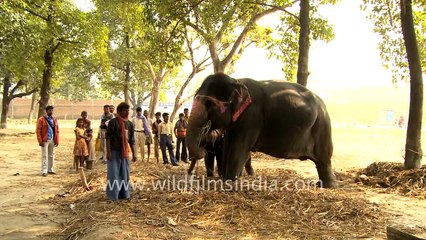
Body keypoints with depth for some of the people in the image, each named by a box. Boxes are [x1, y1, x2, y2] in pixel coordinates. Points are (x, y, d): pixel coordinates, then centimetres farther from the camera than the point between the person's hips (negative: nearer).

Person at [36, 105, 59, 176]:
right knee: (44, 156, -2)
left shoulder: (54, 119, 9)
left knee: (51, 155, 11)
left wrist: (57, 140, 4)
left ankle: (50, 169, 22)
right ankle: (44, 171, 1)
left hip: (52, 140, 5)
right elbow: (38, 131, -8)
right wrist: (40, 141, -14)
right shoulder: (41, 120, -6)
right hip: (45, 140, -5)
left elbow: (57, 130, 10)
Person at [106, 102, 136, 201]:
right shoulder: (113, 122, -9)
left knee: (125, 174, 11)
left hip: (124, 152, 6)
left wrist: (134, 153, 9)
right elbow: (108, 137, -10)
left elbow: (131, 140, 11)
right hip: (114, 151, -6)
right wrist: (108, 151, -16)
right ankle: (112, 195, 9)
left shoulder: (129, 123, 7)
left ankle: (124, 194, 22)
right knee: (113, 174, -1)